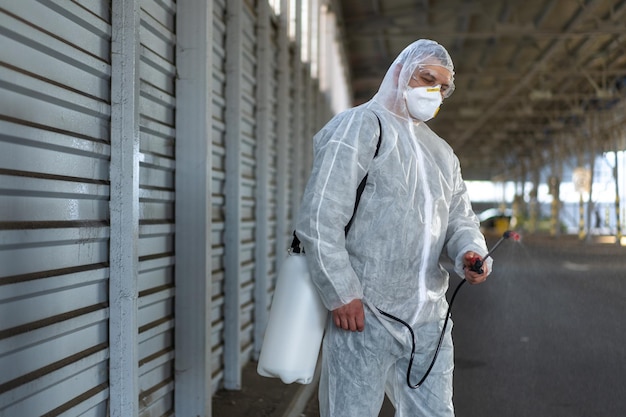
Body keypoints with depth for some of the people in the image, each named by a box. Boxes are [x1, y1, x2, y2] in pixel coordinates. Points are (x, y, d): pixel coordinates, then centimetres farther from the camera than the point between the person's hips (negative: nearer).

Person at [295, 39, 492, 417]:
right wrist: (342, 293, -17)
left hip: (429, 320, 7)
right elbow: (319, 217, -14)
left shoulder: (442, 152, 20)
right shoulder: (359, 126, -5)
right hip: (363, 315, -7)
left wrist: (471, 252, -4)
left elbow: (460, 217, 20)